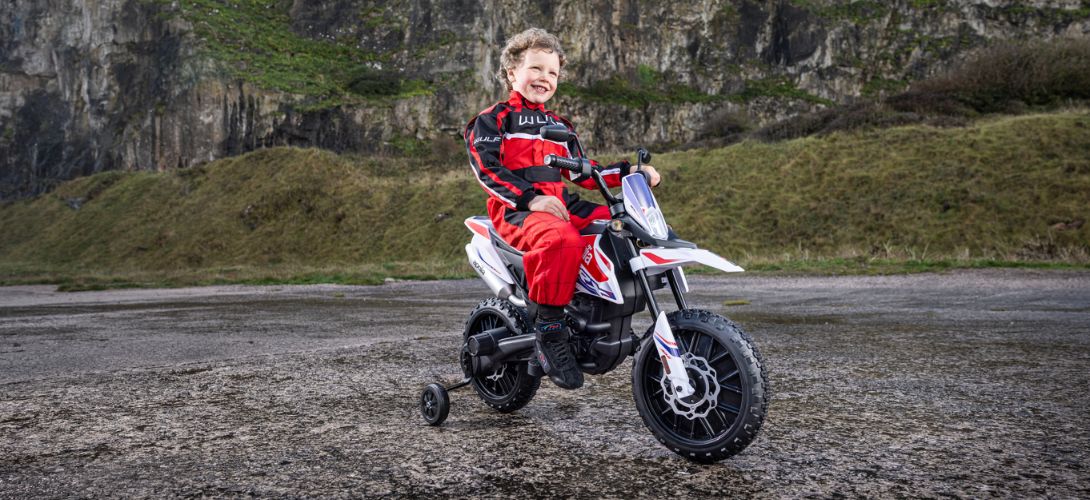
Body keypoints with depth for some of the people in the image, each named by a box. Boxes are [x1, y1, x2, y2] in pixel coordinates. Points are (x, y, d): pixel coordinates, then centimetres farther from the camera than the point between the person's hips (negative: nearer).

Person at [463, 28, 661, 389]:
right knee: (563, 240, -40)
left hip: (560, 205, 7)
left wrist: (626, 172, 11)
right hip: (514, 209, -7)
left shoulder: (560, 126, 28)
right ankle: (549, 333, -31)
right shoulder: (493, 120, 7)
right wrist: (530, 198, -22)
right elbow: (486, 167, -8)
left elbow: (581, 171, 26)